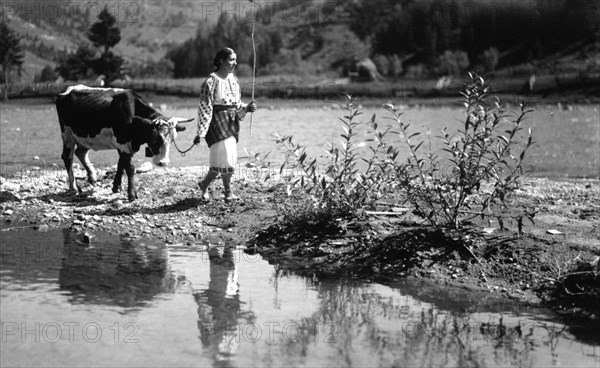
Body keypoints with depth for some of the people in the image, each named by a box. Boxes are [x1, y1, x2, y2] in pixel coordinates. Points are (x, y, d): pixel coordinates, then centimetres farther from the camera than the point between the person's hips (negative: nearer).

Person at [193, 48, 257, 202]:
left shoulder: (234, 79, 11)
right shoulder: (211, 82, -12)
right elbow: (204, 108, -13)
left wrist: (247, 108, -2)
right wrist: (200, 132, -15)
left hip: (232, 122, 7)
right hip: (217, 121, -7)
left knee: (220, 159, 10)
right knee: (226, 156, -11)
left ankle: (204, 184, 27)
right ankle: (228, 192, 5)